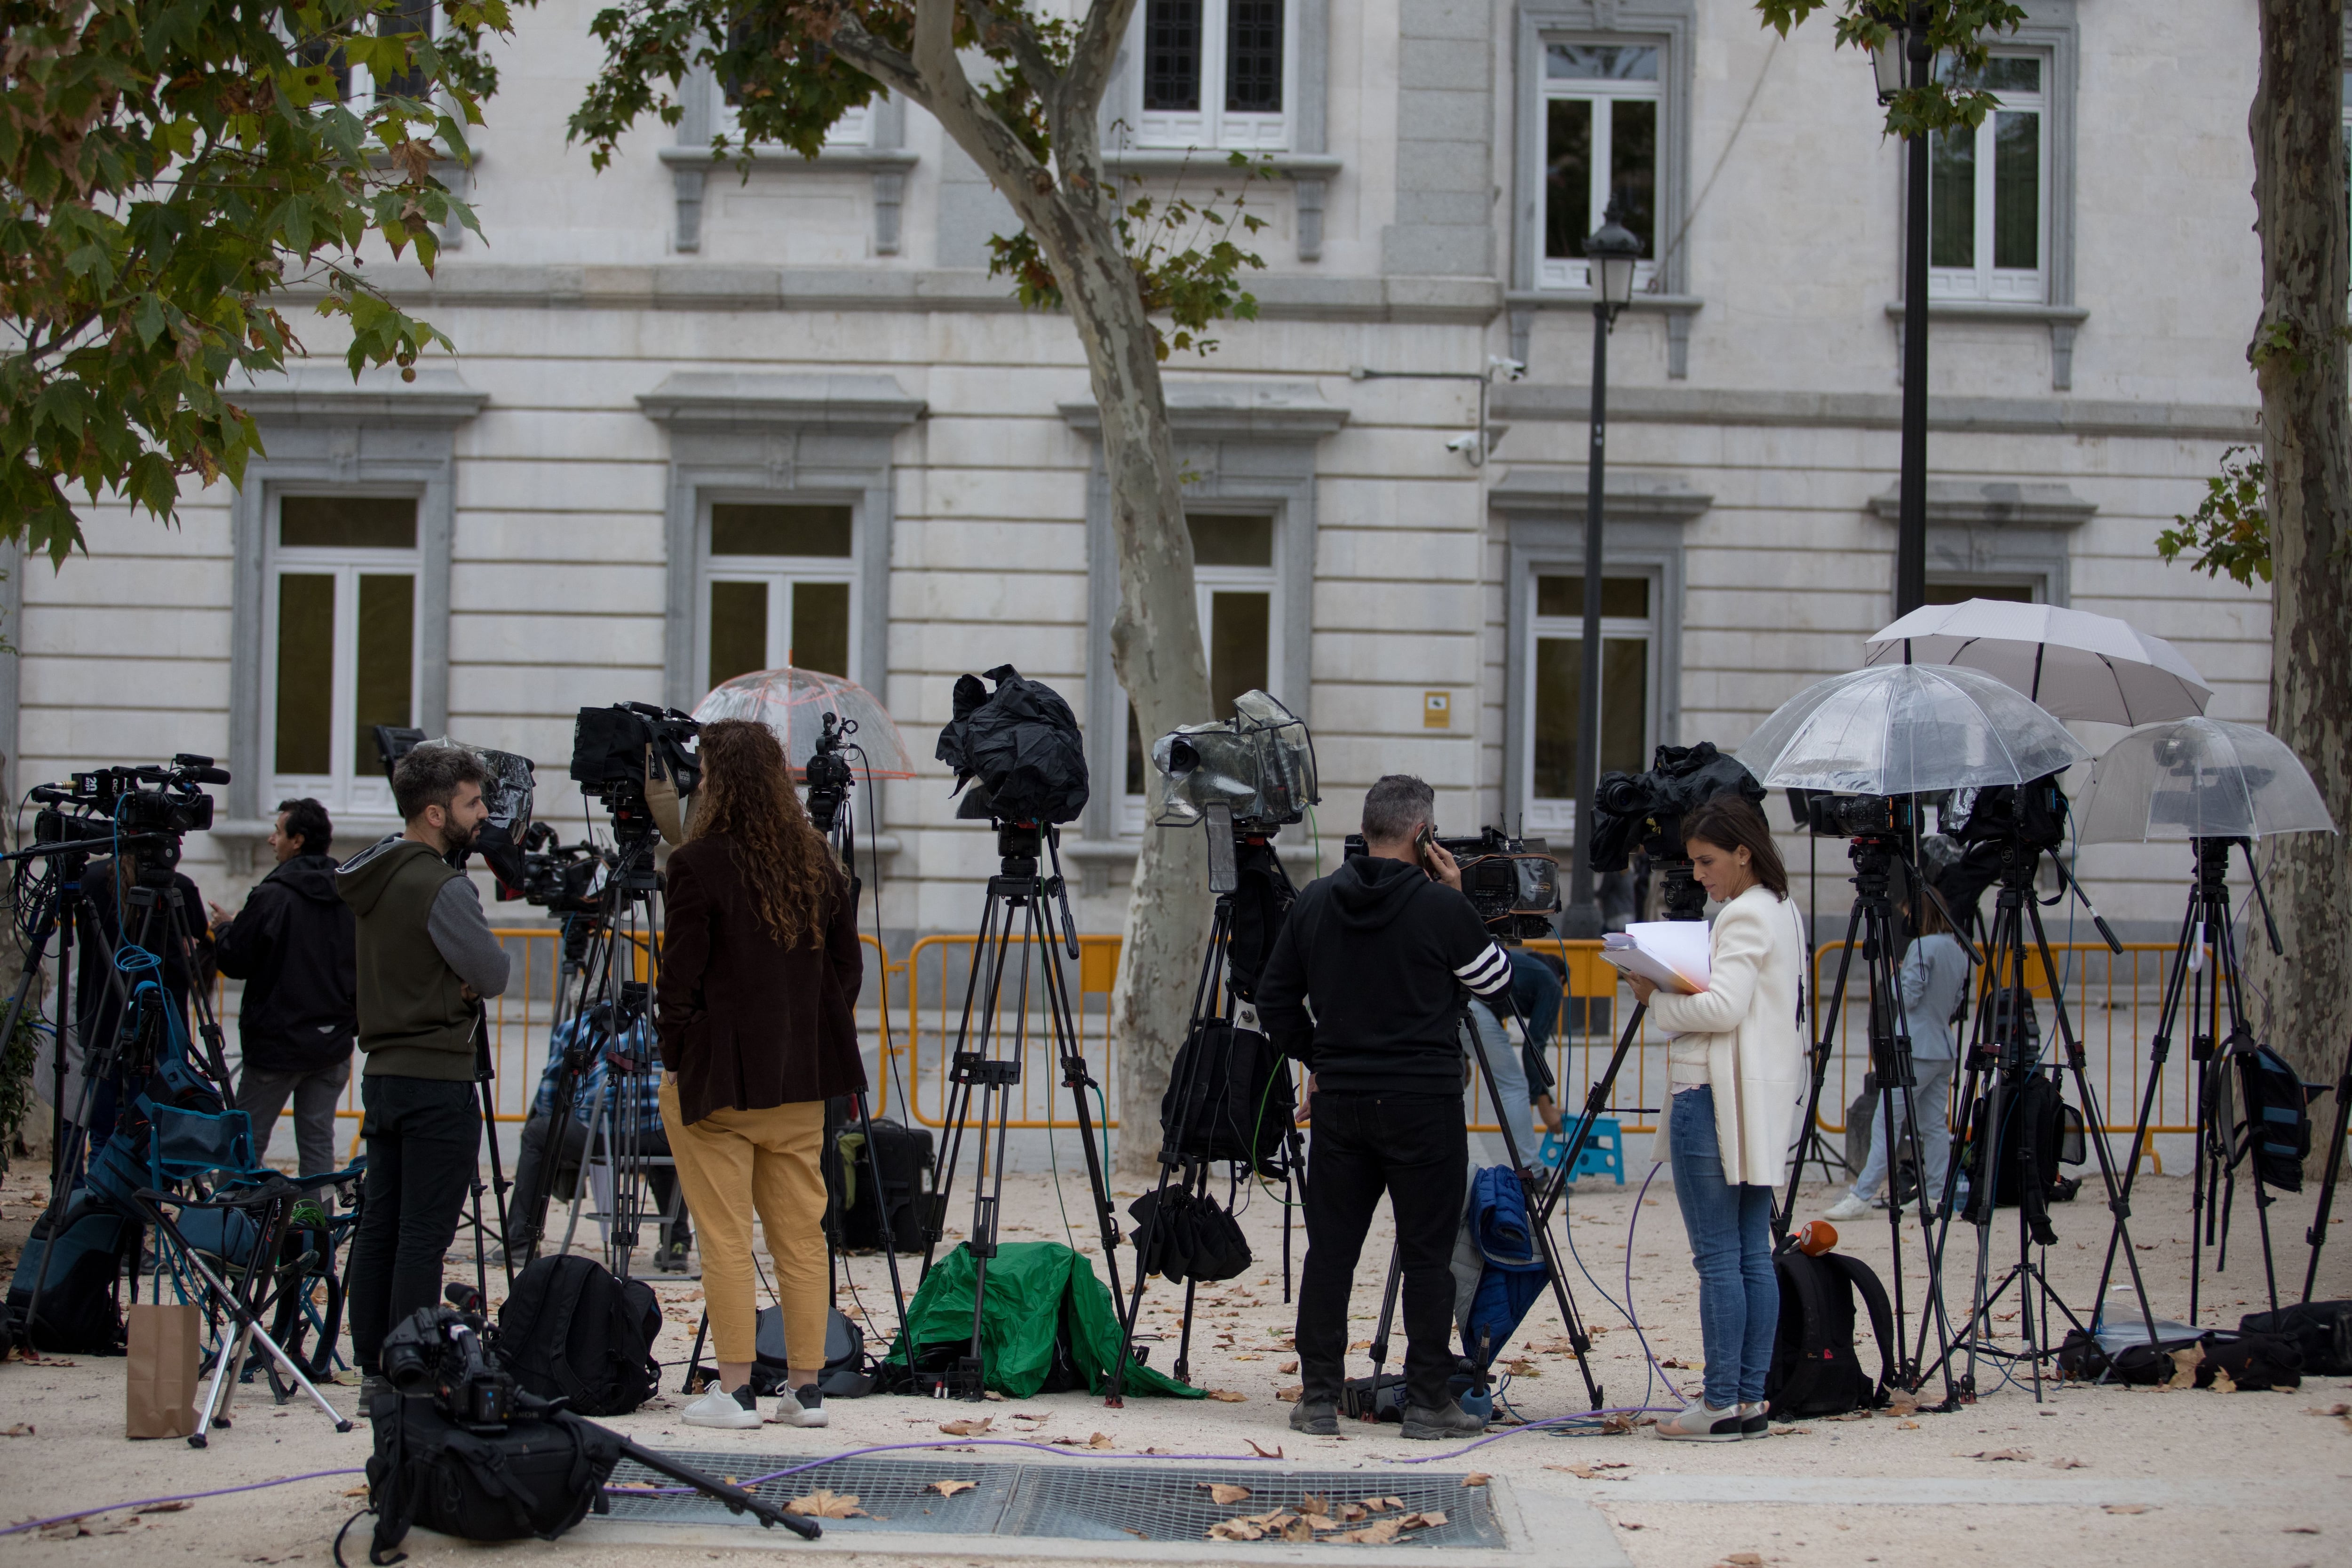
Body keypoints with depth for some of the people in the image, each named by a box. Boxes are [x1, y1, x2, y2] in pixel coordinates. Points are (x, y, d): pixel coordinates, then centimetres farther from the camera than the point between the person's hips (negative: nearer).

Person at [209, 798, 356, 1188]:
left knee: (247, 1143, 4)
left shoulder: (271, 896, -14)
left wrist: (224, 928, 9)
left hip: (277, 1043, -5)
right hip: (333, 1043, 5)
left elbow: (235, 962, -9)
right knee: (318, 1142, 8)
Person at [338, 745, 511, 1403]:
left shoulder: (369, 877, 12)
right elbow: (493, 974, -12)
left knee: (380, 1227, 10)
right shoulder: (443, 889, -16)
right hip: (439, 1080, -9)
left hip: (382, 1071, 9)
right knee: (424, 1235, -7)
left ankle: (374, 1372, 13)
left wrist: (448, 977, 5)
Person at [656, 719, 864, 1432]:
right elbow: (848, 966, 11)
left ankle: (735, 1388, 0)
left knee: (725, 1237, 0)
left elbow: (680, 978, -10)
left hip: (718, 1077, -5)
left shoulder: (700, 864, -12)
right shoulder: (817, 858, 6)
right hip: (800, 1078, 5)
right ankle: (805, 1387, 11)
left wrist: (674, 1059, 4)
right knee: (801, 1233, 9)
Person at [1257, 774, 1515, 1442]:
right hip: (1424, 1106, -4)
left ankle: (1319, 1397, 9)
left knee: (1329, 1250, 8)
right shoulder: (1441, 907, -10)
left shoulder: (1314, 902, 4)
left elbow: (1275, 1000, 10)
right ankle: (1428, 1403, 3)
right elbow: (1498, 983, 3)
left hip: (1339, 1103, 4)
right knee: (1427, 1255, 2)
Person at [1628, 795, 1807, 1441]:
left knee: (1717, 1256, -8)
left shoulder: (1745, 916, -12)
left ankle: (1722, 1404, -8)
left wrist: (1655, 997, -10)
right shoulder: (1782, 912, 18)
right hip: (1760, 1105, 10)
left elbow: (1723, 1007, -22)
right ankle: (1750, 1397, 9)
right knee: (1752, 1254, 8)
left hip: (1714, 1100, -10)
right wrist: (1667, 992, 11)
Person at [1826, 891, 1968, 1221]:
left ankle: (1862, 1196, -11)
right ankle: (1937, 1195, 7)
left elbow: (1908, 997, -14)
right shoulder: (1958, 951, 13)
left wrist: (1897, 973, 2)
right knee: (1935, 1124, 10)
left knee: (1887, 1123, -9)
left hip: (1915, 1050, -9)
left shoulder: (1923, 947, -13)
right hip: (1945, 1050, 9)